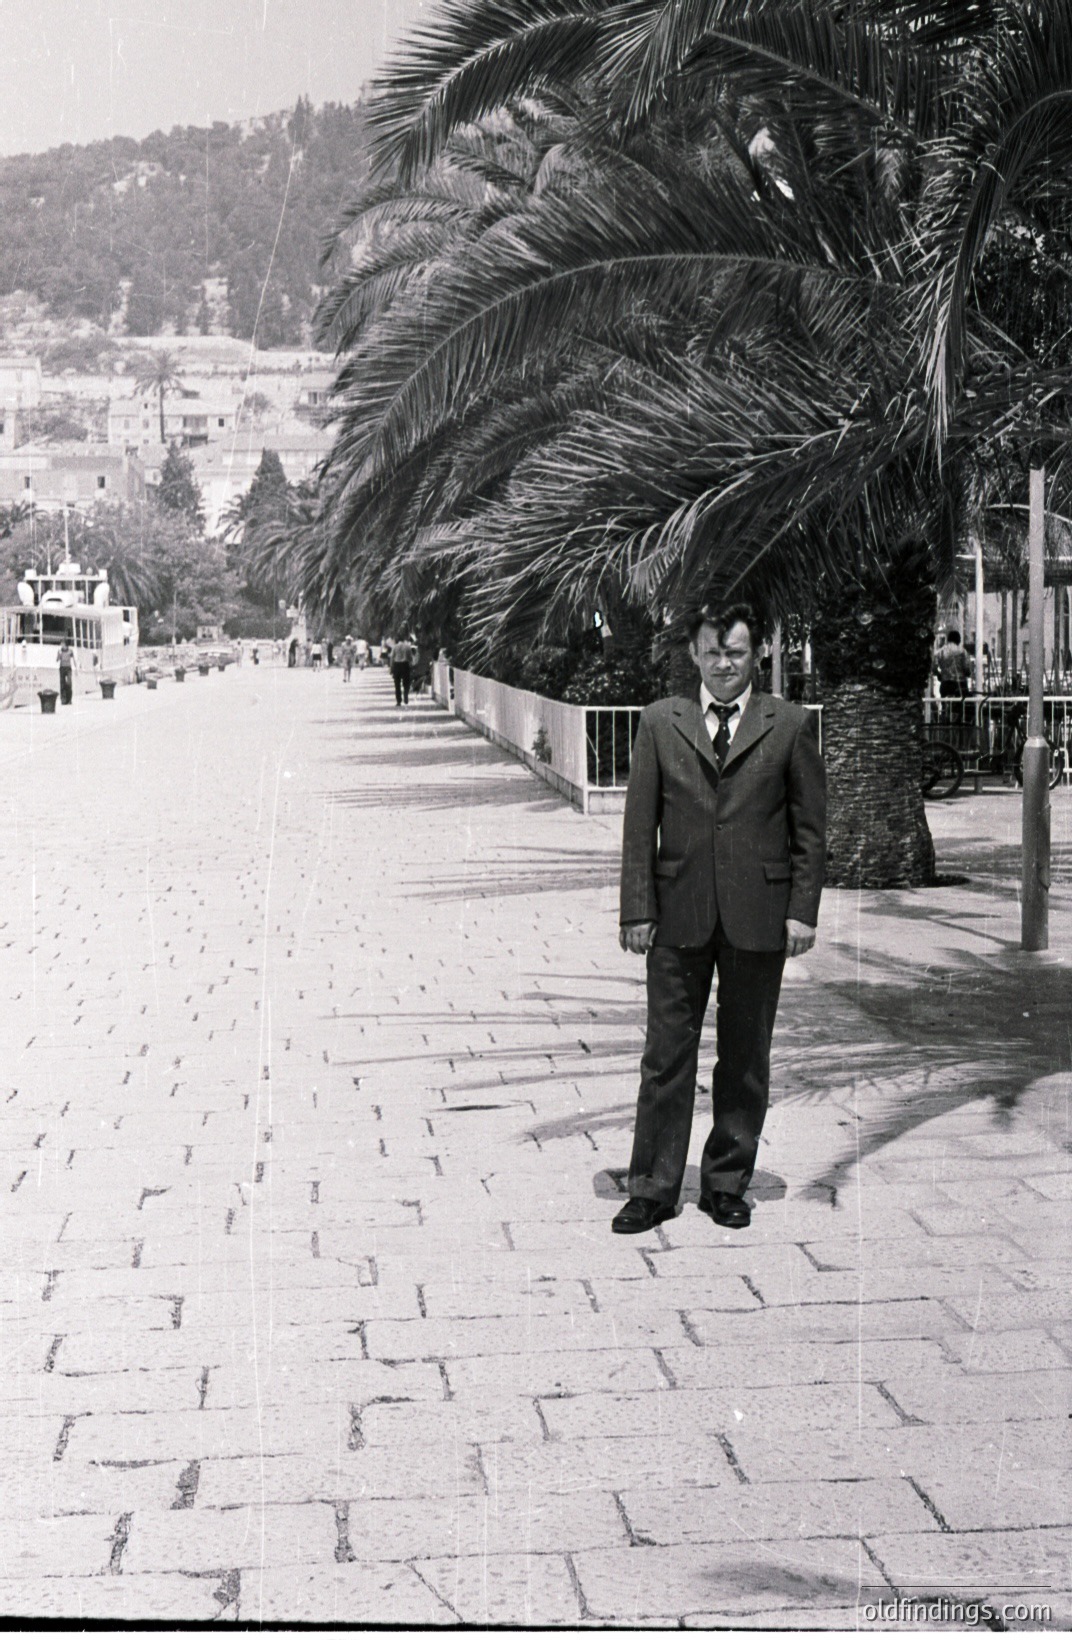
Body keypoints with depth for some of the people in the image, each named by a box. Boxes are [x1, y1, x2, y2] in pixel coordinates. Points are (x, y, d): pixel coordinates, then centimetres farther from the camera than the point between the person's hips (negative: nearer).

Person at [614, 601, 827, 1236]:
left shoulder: (790, 725, 4)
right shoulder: (660, 723, 6)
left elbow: (810, 826, 4)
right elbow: (640, 824, 5)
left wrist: (803, 910, -3)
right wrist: (638, 910, -1)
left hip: (758, 915, 0)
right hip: (679, 915, 0)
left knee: (746, 1058, 8)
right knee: (667, 1054, 2)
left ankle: (728, 1183, 20)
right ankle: (653, 1189, 10)